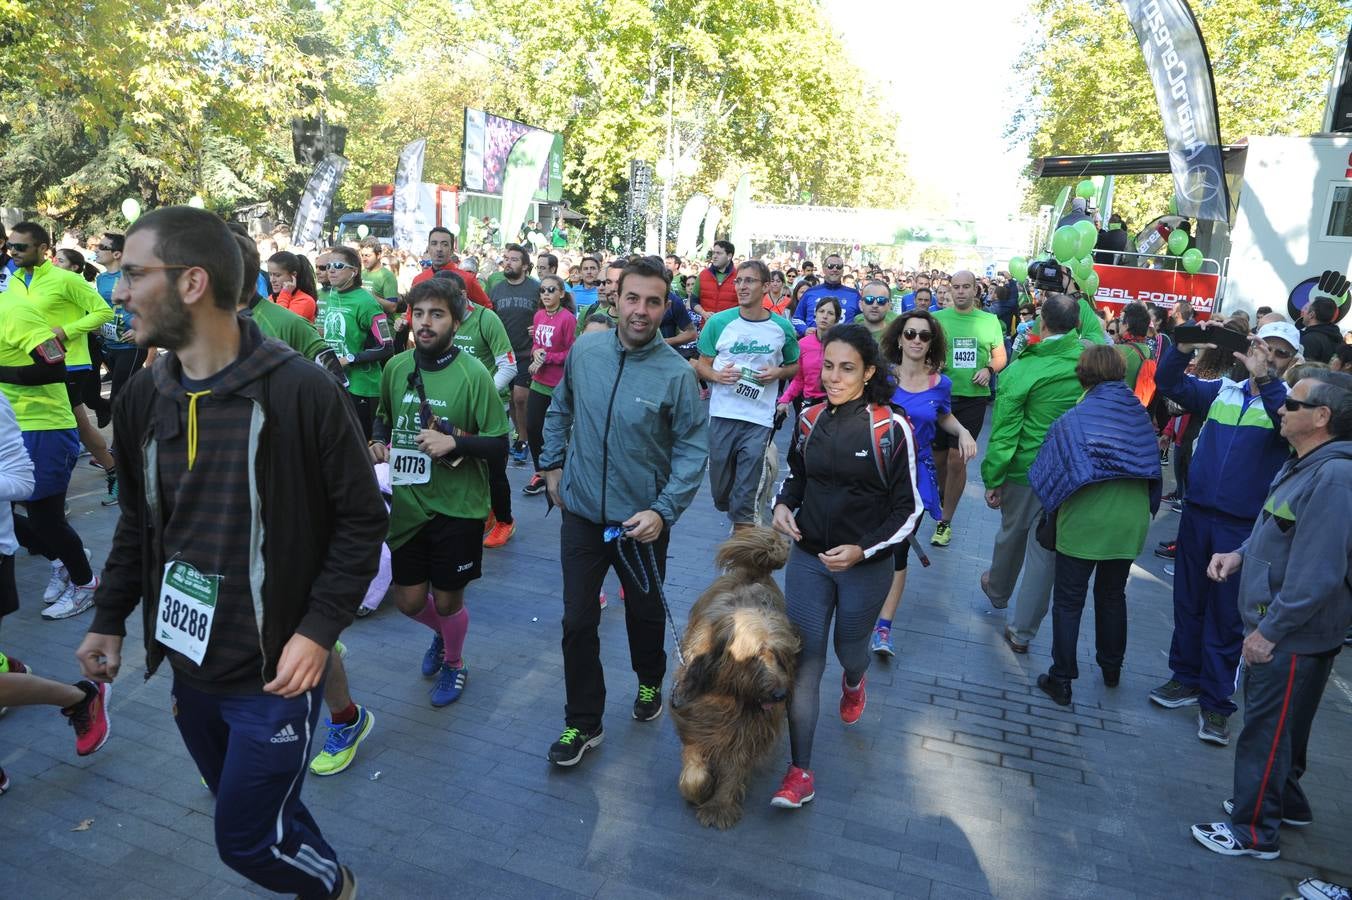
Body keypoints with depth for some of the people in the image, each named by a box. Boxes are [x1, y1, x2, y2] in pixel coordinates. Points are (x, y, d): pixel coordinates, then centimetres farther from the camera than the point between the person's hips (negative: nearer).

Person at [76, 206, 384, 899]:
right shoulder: (143, 395, 0)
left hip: (271, 671, -6)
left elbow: (362, 521, -13)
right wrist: (109, 619, 10)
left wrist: (319, 629, -19)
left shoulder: (300, 392, -19)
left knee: (247, 842, 7)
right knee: (249, 809, 22)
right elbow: (137, 520, 14)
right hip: (185, 662, 6)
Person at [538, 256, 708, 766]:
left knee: (645, 613, 20)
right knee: (577, 621, 6)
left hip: (642, 522, -2)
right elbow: (560, 411, 12)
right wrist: (552, 464, 9)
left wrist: (663, 510, -21)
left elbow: (692, 450, -13)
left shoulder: (676, 373, -17)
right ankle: (583, 723, 25)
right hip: (581, 514, 2)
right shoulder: (584, 351, -6)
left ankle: (650, 683, 49)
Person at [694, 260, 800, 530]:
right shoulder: (719, 322, -2)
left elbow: (794, 366, 14)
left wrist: (778, 372, -8)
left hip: (760, 419, -1)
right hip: (722, 414, 1)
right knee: (720, 483, 14)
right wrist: (717, 375, -16)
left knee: (746, 495, 0)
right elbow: (701, 365, 6)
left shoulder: (782, 327, 1)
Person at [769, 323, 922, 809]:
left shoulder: (891, 428, -14)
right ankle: (799, 772, 11)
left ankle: (854, 681, 59)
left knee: (849, 649, 20)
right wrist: (783, 504, -6)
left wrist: (863, 550, -22)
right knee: (803, 661, 0)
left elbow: (908, 508, -10)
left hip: (865, 565, -2)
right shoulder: (812, 419, -1)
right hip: (807, 558, 3)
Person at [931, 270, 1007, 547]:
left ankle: (945, 521, 9)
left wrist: (989, 369, -9)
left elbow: (1000, 357, 11)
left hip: (973, 397, -1)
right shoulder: (937, 318, 1)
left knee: (957, 460, -2)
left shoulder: (989, 321, 3)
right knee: (938, 457, 12)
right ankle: (944, 496, 41)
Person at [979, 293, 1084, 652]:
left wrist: (992, 479, -6)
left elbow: (1003, 433, -14)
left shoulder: (1021, 370, -17)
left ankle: (997, 591, 52)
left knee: (1012, 533, 23)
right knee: (1046, 549, 9)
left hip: (1024, 471, -1)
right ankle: (1022, 632, 17)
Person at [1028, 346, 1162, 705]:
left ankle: (1061, 680, 12)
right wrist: (1147, 509, 18)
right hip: (1130, 523, 5)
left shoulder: (1072, 420, -10)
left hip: (1084, 523, -4)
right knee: (1112, 595, 22)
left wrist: (1050, 520, 6)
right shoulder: (1140, 415, 1)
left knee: (1069, 601, 7)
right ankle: (1112, 668, 38)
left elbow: (1048, 477, -7)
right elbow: (1153, 470, 6)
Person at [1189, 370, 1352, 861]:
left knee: (1267, 730, 4)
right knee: (1280, 725, 24)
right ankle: (1285, 801, 43)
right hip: (1277, 624, 10)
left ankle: (1255, 829, 19)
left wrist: (1270, 628, -23)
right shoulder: (1302, 464, 8)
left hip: (1293, 636, -10)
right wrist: (1240, 553, 3)